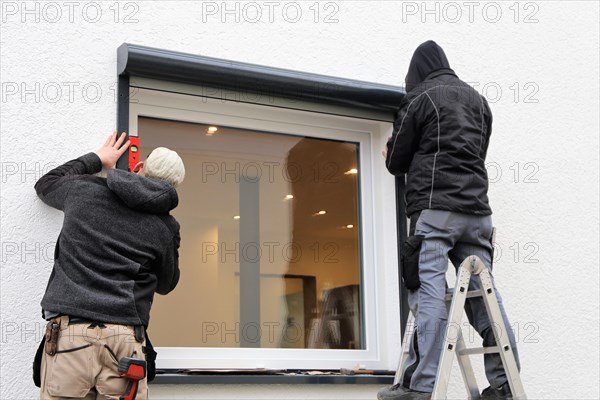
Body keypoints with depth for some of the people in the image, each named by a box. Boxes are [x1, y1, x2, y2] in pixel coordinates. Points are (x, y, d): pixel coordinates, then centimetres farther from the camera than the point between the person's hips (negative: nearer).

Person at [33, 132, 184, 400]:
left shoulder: (85, 190, 10)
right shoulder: (166, 227, 8)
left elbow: (45, 184, 34)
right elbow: (166, 284, 25)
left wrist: (96, 159, 41)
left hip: (69, 332, 0)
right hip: (125, 338, 0)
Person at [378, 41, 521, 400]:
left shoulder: (421, 97, 3)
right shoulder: (478, 99, 21)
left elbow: (396, 162, 6)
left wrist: (392, 153, 29)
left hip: (435, 208, -6)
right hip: (477, 209, 6)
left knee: (429, 293, -12)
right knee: (484, 294, 4)